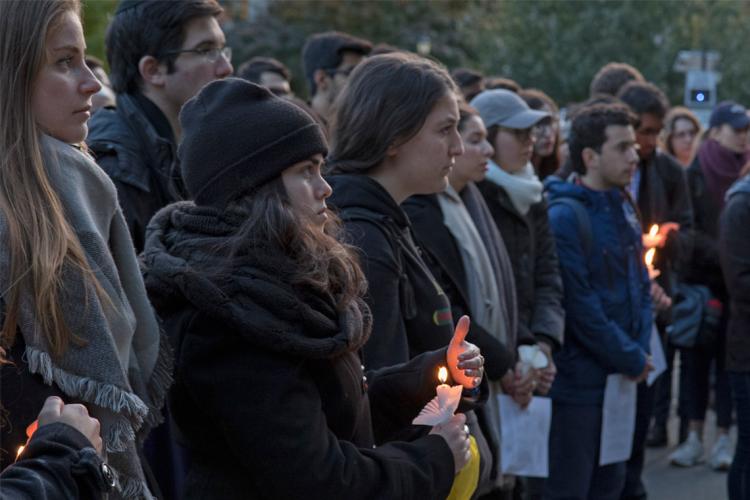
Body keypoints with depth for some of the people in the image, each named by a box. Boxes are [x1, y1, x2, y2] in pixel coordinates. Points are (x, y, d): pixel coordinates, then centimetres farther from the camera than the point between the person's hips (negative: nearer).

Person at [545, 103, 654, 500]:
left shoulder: (624, 209, 10)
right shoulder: (564, 215, -17)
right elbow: (579, 307, -21)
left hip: (620, 378, 8)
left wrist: (640, 348, 0)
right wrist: (633, 360, -13)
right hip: (578, 380, -8)